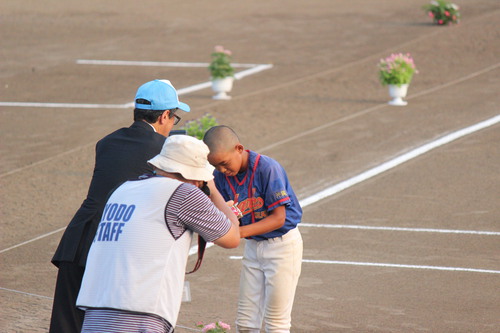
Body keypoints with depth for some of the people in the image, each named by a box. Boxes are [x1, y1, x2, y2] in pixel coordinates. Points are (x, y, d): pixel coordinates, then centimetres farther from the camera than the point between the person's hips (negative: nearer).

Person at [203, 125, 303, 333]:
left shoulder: (267, 168, -23)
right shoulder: (221, 176, -5)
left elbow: (278, 218, -23)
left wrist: (240, 232, -32)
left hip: (282, 244, -6)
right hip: (253, 246, 6)